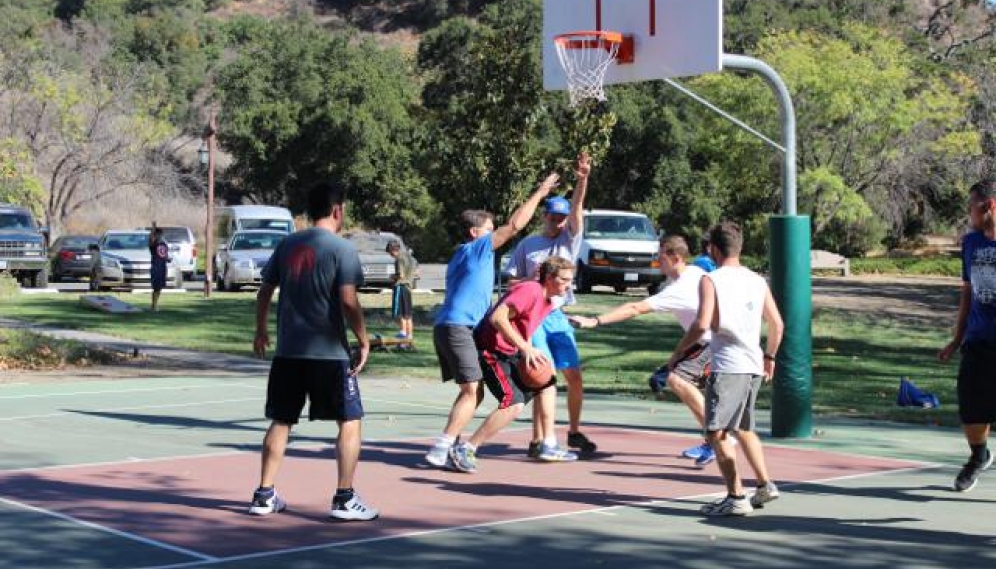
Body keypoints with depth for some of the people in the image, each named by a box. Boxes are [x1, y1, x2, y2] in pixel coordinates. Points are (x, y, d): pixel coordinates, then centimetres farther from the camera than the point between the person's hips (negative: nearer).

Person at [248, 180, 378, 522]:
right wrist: (364, 342, -6)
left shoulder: (287, 245, 9)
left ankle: (264, 496, 15)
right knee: (350, 421, 4)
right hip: (329, 353, -5)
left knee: (281, 421, 13)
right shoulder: (341, 248, -8)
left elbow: (265, 291, 13)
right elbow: (348, 302, -16)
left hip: (288, 351, 6)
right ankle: (344, 499, 0)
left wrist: (261, 330, 26)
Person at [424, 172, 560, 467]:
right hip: (457, 328, -10)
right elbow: (514, 225, -8)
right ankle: (441, 450, -19)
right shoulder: (476, 249, -3)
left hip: (446, 327, 10)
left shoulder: (461, 256, 24)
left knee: (473, 392, 12)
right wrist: (540, 193, 0)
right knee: (472, 392, -13)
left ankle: (449, 445, 7)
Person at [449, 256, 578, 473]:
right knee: (514, 404, -23)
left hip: (510, 352, 11)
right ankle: (464, 450, -17)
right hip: (490, 351, -11)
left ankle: (549, 447, 26)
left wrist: (530, 351, 3)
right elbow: (497, 317, -28)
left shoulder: (549, 301, 11)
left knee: (547, 383, 19)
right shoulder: (530, 290, -20)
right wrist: (525, 347, -26)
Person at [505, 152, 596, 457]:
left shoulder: (569, 240, 9)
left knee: (574, 376, 4)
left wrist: (582, 180, -24)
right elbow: (511, 282, 8)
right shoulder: (528, 244, 7)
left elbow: (577, 210, -8)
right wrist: (532, 279, -12)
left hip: (559, 317, 3)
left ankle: (574, 432, 22)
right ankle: (539, 439, -9)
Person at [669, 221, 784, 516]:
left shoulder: (710, 280, -7)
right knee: (744, 429, 25)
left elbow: (702, 324, -17)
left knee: (717, 433, -5)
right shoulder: (757, 281, 12)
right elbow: (777, 324, 14)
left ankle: (736, 498, -12)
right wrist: (769, 356, 29)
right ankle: (765, 485, 27)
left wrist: (677, 354, -5)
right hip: (754, 367, 7)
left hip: (727, 367, -7)